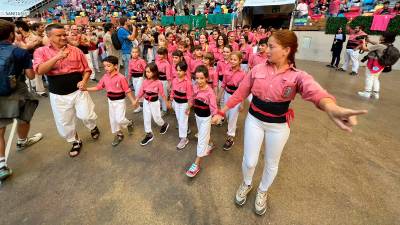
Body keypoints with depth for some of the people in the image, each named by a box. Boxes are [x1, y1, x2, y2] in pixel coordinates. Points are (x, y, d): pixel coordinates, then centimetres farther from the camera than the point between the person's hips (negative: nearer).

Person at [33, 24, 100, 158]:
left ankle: (93, 127, 27)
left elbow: (86, 69, 7)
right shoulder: (41, 51, -2)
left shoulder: (76, 50, 1)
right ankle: (75, 141, 34)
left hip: (78, 91, 0)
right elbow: (39, 70, -17)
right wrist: (57, 57, -25)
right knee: (64, 124, 8)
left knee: (86, 115, -9)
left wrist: (84, 81, -12)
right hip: (58, 95, 1)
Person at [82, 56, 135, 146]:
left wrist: (132, 100, -14)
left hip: (120, 101, -6)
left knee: (119, 119, -10)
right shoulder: (105, 77, -3)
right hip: (111, 101, 7)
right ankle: (118, 134, 32)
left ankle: (129, 123, 25)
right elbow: (98, 87, 5)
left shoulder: (121, 77, -21)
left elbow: (127, 90, -16)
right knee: (112, 119, 14)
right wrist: (86, 89, -4)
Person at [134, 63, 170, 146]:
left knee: (156, 118, 9)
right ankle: (149, 134, 25)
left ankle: (164, 125, 42)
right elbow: (141, 91, 3)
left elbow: (162, 93, -8)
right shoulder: (145, 81, -6)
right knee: (146, 118, 10)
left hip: (154, 102, -4)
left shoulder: (158, 82, -18)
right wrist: (136, 100, 8)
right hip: (146, 102, 5)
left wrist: (167, 102, -1)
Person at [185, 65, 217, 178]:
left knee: (201, 139, -1)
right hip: (197, 115, 7)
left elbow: (213, 106, -25)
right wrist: (189, 108, 18)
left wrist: (215, 116, -37)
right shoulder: (195, 87, -6)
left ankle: (196, 164, 6)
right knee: (203, 134, 27)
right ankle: (210, 145, 57)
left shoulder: (209, 91, -26)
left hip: (206, 118, -7)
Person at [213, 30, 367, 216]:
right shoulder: (258, 69, -6)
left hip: (278, 126, -1)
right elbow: (240, 93, -1)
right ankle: (246, 184, 45)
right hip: (254, 120, 1)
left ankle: (262, 191, 49)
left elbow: (314, 92, -36)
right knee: (249, 161, 10)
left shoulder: (297, 76, -13)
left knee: (271, 164, 18)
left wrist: (331, 108, -59)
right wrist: (222, 112, -1)